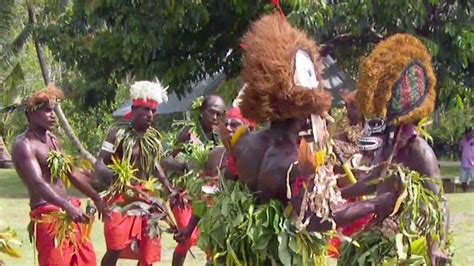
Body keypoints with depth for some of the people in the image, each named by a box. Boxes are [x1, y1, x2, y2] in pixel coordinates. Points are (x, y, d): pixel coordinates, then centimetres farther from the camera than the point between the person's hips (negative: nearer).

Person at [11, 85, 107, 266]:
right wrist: (67, 207, -41)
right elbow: (38, 183, -29)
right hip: (48, 217, -9)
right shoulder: (24, 145, -15)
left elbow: (72, 172, 22)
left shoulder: (52, 139, 13)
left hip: (69, 214, 9)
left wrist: (96, 199, 23)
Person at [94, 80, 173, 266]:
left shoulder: (154, 136, 8)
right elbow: (99, 163, -15)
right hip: (121, 197, -6)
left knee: (148, 251, 7)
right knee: (115, 249, -13)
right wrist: (110, 174, -36)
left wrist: (169, 188, 14)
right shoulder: (119, 132, -11)